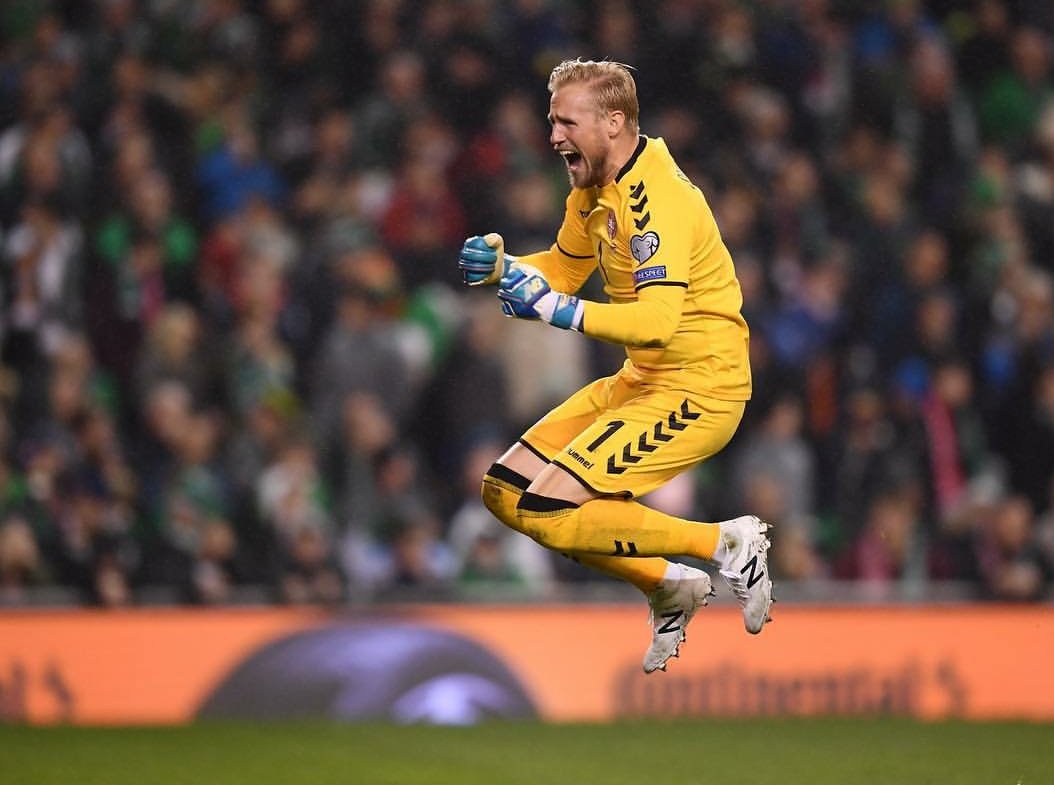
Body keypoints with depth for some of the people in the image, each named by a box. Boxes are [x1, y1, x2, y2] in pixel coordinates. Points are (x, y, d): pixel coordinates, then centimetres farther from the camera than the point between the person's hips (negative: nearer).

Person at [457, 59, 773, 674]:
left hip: (698, 391, -10)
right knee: (506, 491, 7)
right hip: (642, 381, 10)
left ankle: (726, 544, -7)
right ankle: (669, 587, 13)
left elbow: (659, 319, -32)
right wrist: (501, 267, 3)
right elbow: (564, 270, 23)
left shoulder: (656, 198, -22)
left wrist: (562, 311, -38)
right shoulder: (596, 190, 7)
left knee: (548, 510, -18)